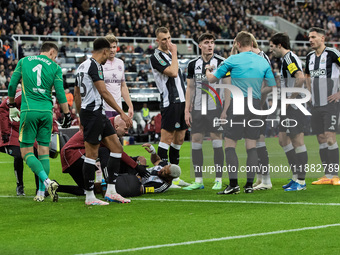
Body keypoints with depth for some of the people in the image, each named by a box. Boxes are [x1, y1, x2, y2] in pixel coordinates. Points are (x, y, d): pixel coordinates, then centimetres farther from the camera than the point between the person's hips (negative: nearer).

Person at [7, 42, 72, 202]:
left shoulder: (24, 62, 10)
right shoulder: (55, 68, 6)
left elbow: (12, 85, 9)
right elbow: (60, 93, 0)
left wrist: (12, 106, 21)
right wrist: (67, 115, 6)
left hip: (29, 111, -1)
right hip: (46, 111, 1)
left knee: (26, 152, 0)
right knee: (44, 151, 9)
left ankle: (47, 182, -21)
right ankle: (41, 193, 7)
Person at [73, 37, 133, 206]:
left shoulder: (82, 66, 18)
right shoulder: (94, 65, -13)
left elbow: (76, 94, 24)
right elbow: (104, 92, -19)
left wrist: (81, 117, 30)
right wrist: (122, 113, -18)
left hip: (98, 114, 10)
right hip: (93, 112, -10)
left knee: (116, 147, 9)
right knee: (92, 154, -5)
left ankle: (110, 191, 9)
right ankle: (89, 197, -1)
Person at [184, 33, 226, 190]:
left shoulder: (221, 62, -2)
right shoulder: (193, 64, 9)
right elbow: (190, 88, 13)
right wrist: (187, 111, 7)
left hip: (215, 108, -4)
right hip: (197, 109, 4)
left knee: (217, 142, -4)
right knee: (196, 142, 2)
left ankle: (218, 180, 3)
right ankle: (198, 180, 9)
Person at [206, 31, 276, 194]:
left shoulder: (233, 60, -1)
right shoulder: (263, 62, 10)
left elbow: (212, 79, 8)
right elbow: (273, 87, 11)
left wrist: (208, 70, 30)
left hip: (238, 104, -4)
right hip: (256, 105, 4)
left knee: (230, 144, 0)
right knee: (251, 146, 7)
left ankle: (233, 184, -10)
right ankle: (249, 184, 2)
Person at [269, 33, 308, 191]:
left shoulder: (289, 58, -14)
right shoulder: (287, 59, 18)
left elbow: (300, 78, -29)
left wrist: (291, 97, -22)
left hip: (295, 106, -11)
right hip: (289, 107, 11)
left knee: (297, 141, -6)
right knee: (283, 139, 13)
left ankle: (301, 181, -3)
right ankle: (296, 176, 18)